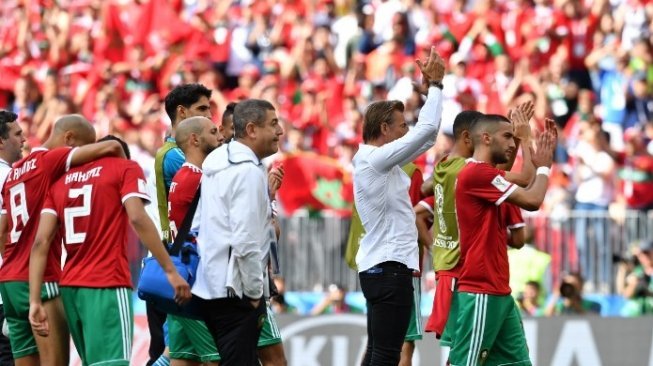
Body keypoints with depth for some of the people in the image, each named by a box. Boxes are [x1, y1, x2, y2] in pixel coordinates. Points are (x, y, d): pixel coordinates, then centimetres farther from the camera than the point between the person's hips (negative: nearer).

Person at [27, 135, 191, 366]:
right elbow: (138, 218, -11)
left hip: (70, 287, 6)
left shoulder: (61, 181, 19)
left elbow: (40, 242, 7)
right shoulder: (125, 168, 6)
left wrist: (35, 301, 2)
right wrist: (170, 270, -10)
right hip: (107, 286, -6)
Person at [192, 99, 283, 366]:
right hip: (234, 292, -9)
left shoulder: (217, 162, 14)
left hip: (208, 286, 9)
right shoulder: (249, 171, -15)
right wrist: (255, 294, -13)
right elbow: (245, 241, -20)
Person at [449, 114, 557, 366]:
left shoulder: (485, 174, 16)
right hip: (481, 292, -10)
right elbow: (532, 200, -15)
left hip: (498, 291, 10)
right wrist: (544, 166, 1)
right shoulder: (478, 173, -15)